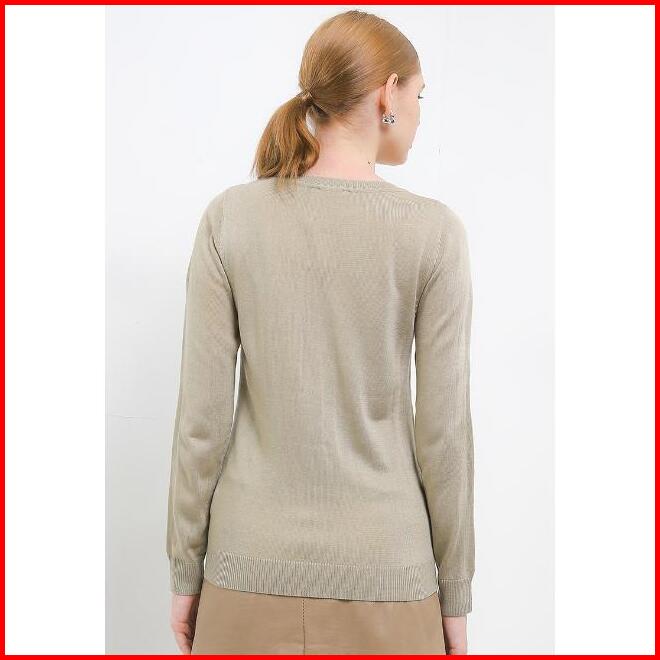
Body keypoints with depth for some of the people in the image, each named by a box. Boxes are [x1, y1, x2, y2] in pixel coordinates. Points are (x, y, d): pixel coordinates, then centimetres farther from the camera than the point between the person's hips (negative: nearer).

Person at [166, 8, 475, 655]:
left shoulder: (229, 217, -7)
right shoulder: (433, 231, -10)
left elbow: (202, 415, -6)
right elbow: (443, 429, -8)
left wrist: (185, 571, 5)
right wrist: (454, 593, 4)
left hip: (254, 568, 2)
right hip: (381, 569, -1)